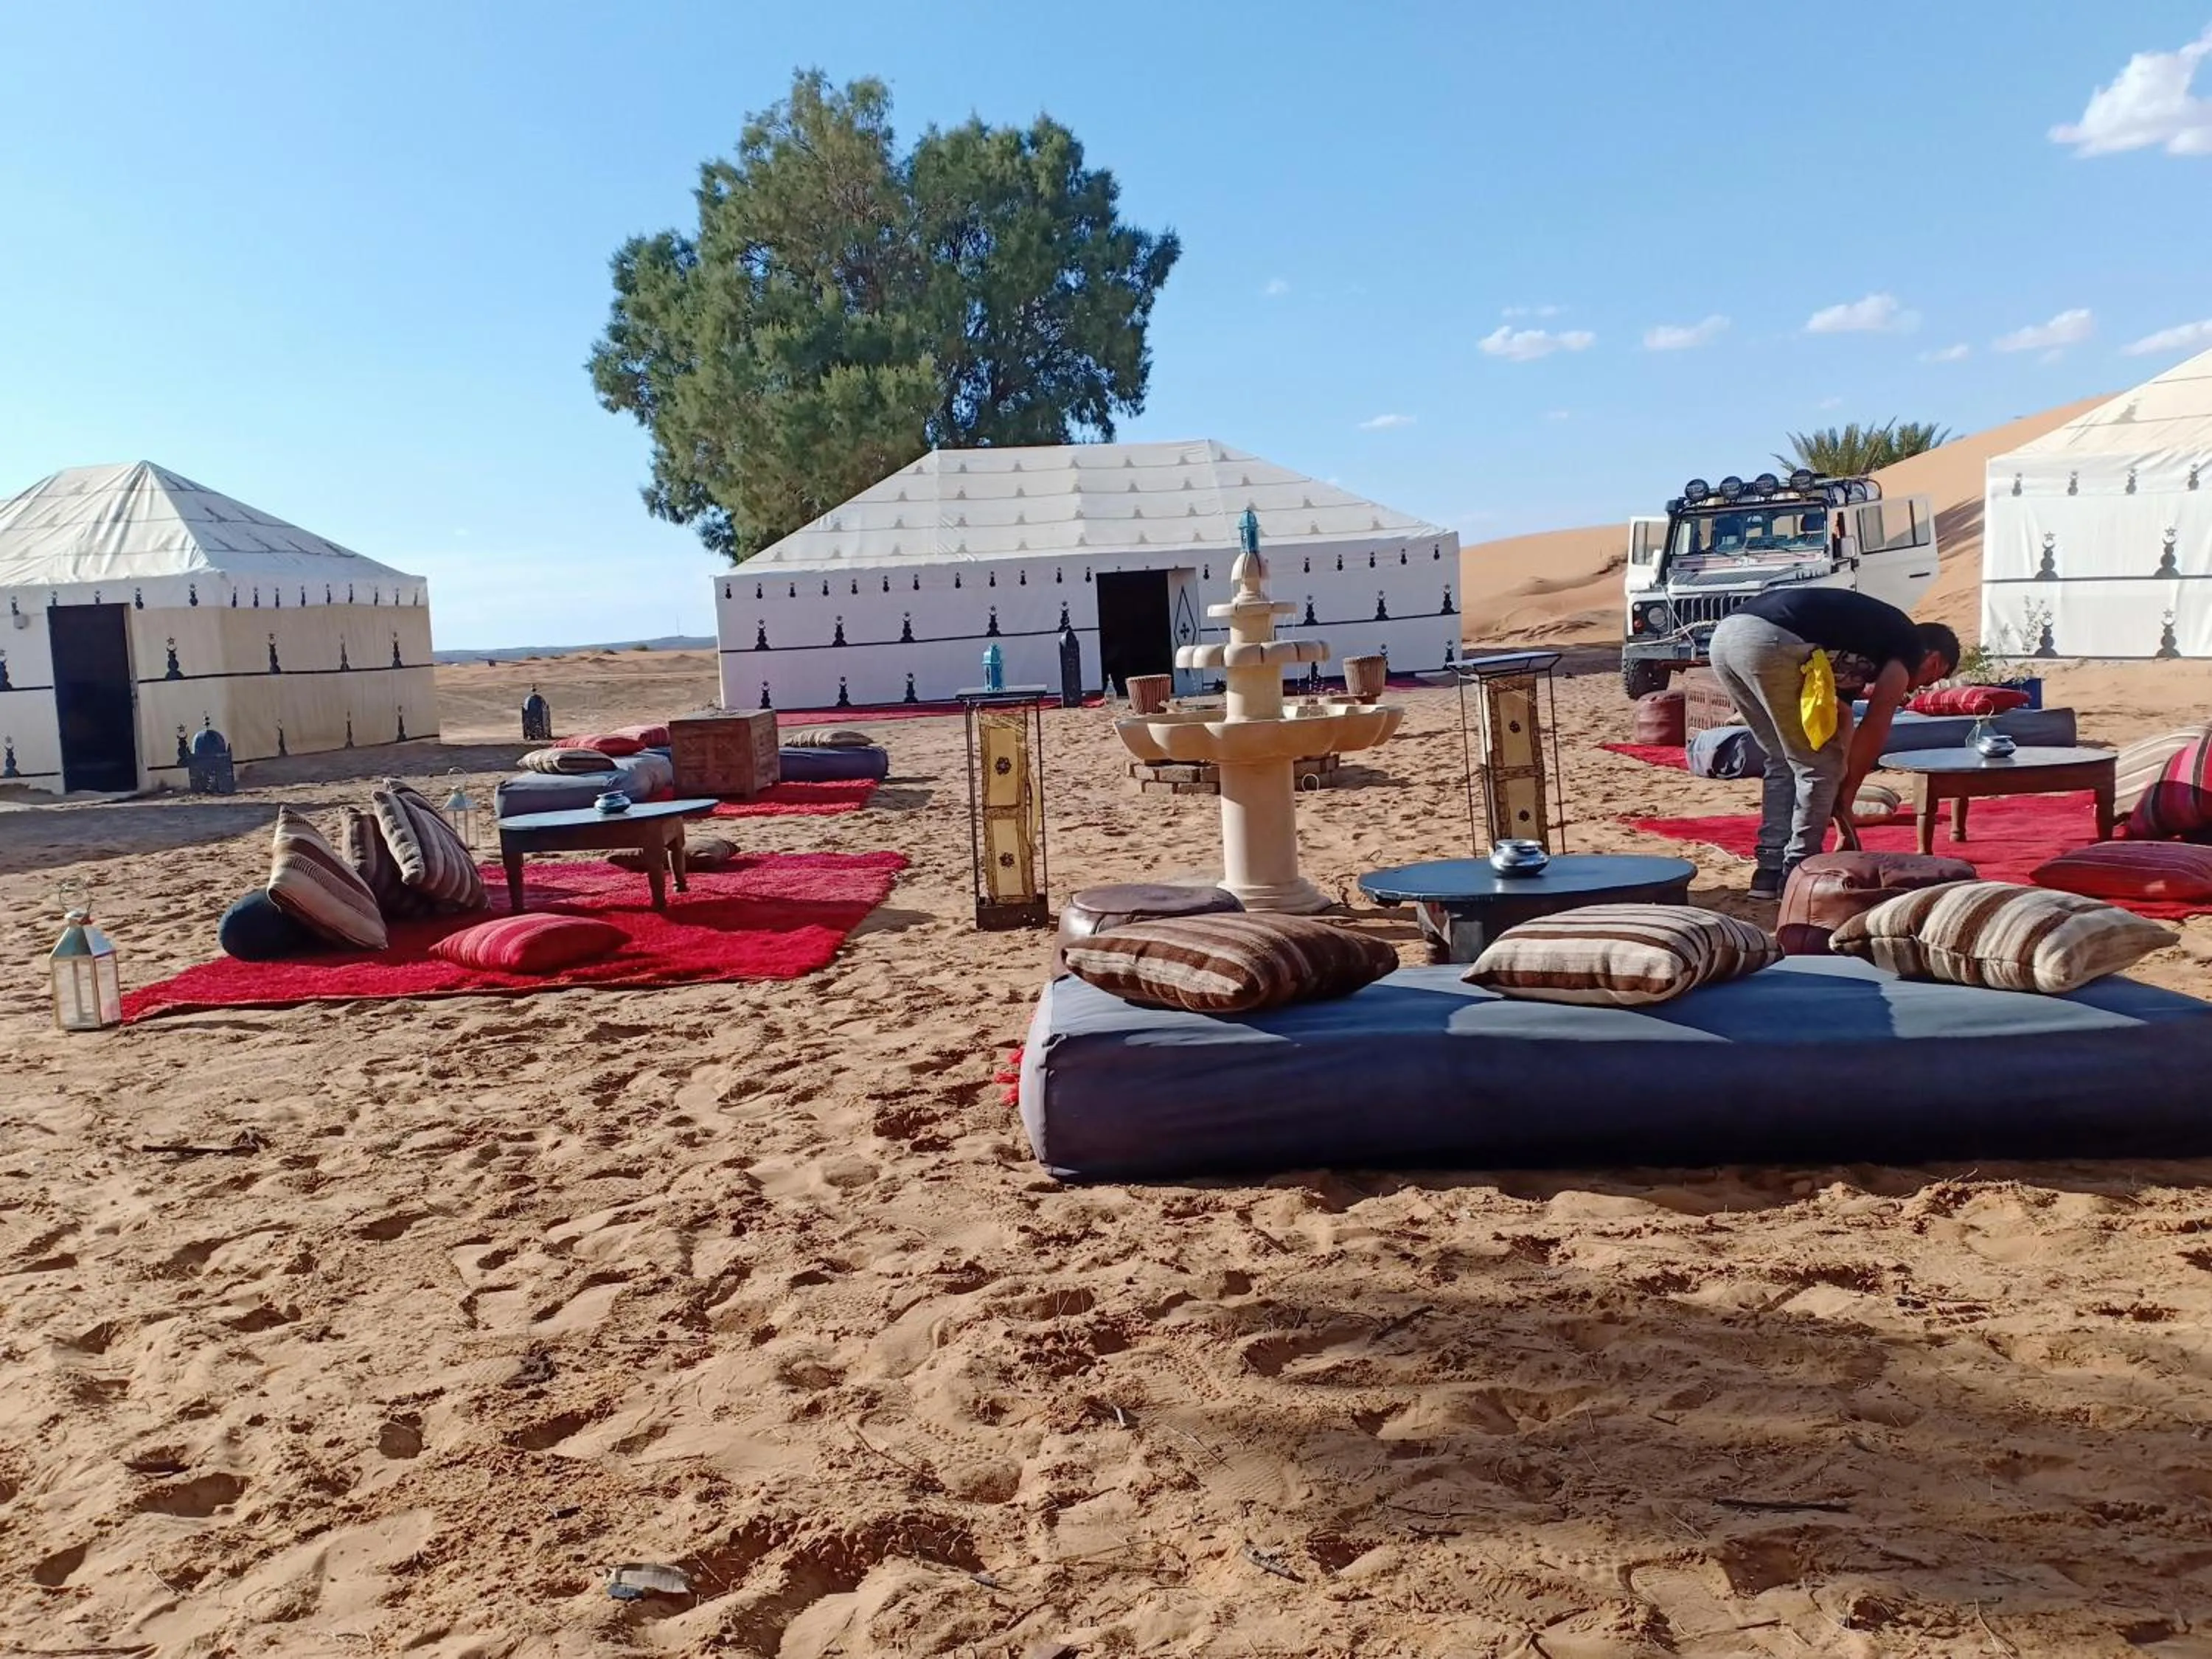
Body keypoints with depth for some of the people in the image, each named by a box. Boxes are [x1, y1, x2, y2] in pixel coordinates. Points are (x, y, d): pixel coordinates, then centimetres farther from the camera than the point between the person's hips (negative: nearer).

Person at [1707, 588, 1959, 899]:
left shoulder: (1863, 633, 37)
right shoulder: (1909, 644, 14)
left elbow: (1840, 719, 38)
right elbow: (1875, 727, 9)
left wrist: (1840, 789, 38)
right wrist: (1848, 790, 19)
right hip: (1769, 643, -9)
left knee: (1783, 761, 22)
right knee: (1819, 766, 7)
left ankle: (1770, 872, 22)